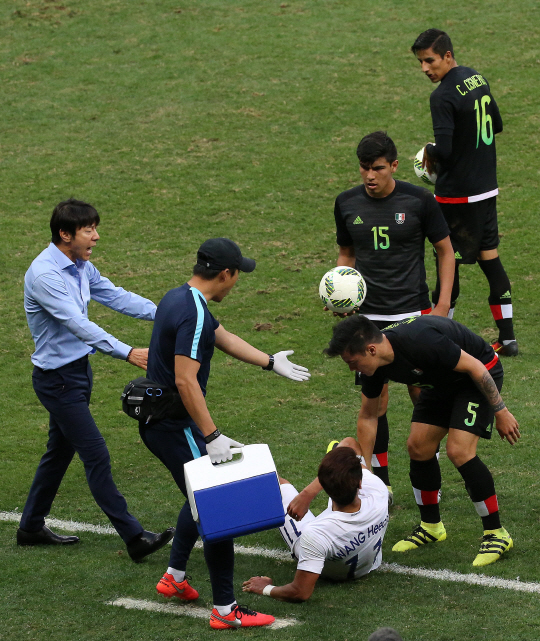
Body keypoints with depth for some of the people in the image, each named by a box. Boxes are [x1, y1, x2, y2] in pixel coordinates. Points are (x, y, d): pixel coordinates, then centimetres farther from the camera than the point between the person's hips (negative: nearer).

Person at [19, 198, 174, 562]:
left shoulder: (81, 267, 5)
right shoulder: (44, 275, -25)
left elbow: (116, 297, 6)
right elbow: (78, 324, -33)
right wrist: (127, 353, -40)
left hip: (79, 369, 10)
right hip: (57, 378, -10)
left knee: (60, 451, 19)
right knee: (96, 457, -8)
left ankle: (32, 527, 33)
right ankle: (134, 538, -8)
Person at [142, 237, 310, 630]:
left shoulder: (180, 299, 10)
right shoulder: (193, 314, -23)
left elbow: (223, 338, 26)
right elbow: (185, 380, -29)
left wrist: (271, 362, 37)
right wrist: (212, 437, -29)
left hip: (159, 423, 10)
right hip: (176, 429, -10)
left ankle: (175, 577, 35)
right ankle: (225, 610, -5)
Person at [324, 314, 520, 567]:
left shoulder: (419, 342, -38)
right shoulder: (373, 365, -12)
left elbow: (475, 367, -27)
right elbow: (368, 416, 3)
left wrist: (500, 411, -21)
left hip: (479, 375, -8)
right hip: (442, 383, 8)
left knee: (459, 451, -19)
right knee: (418, 447, 2)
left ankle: (496, 534, -7)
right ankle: (431, 527, 22)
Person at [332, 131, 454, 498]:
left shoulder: (419, 201, -7)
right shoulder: (347, 204, 2)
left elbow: (446, 251, 2)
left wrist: (443, 306, -5)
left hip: (414, 314, -2)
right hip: (368, 316, 2)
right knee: (375, 400, 3)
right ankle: (381, 483, 14)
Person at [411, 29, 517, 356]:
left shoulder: (444, 96, -20)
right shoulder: (478, 79, 6)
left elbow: (444, 151, -25)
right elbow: (497, 126, 18)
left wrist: (430, 152, -4)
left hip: (457, 194, -8)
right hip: (487, 187, 8)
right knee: (490, 257, 11)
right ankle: (507, 337, 13)